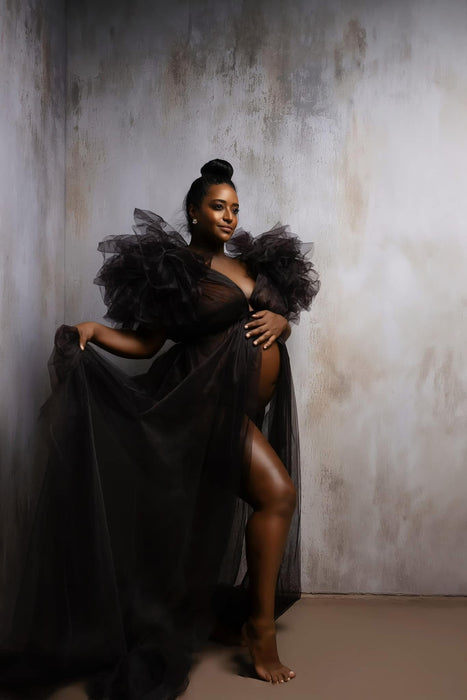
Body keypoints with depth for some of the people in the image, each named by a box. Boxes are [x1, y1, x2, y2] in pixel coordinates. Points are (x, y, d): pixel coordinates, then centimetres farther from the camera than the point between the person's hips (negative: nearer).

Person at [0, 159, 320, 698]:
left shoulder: (251, 264, 15)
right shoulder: (173, 270, -3)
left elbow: (281, 314, 20)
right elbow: (146, 343, -5)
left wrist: (280, 320, -2)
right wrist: (93, 331, -20)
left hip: (256, 405, 7)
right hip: (210, 399, -7)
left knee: (223, 511, 15)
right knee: (278, 492, -17)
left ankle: (222, 617, 34)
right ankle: (261, 628, -3)